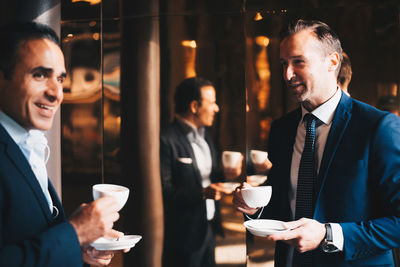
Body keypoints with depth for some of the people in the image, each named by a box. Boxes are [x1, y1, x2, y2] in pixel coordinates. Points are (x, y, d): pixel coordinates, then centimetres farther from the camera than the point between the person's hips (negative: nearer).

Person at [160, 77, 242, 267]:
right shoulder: (167, 141, -17)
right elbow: (163, 191, -20)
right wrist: (202, 193, -28)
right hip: (183, 235, -8)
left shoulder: (204, 136, 12)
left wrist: (224, 175, 0)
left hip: (207, 230, 8)